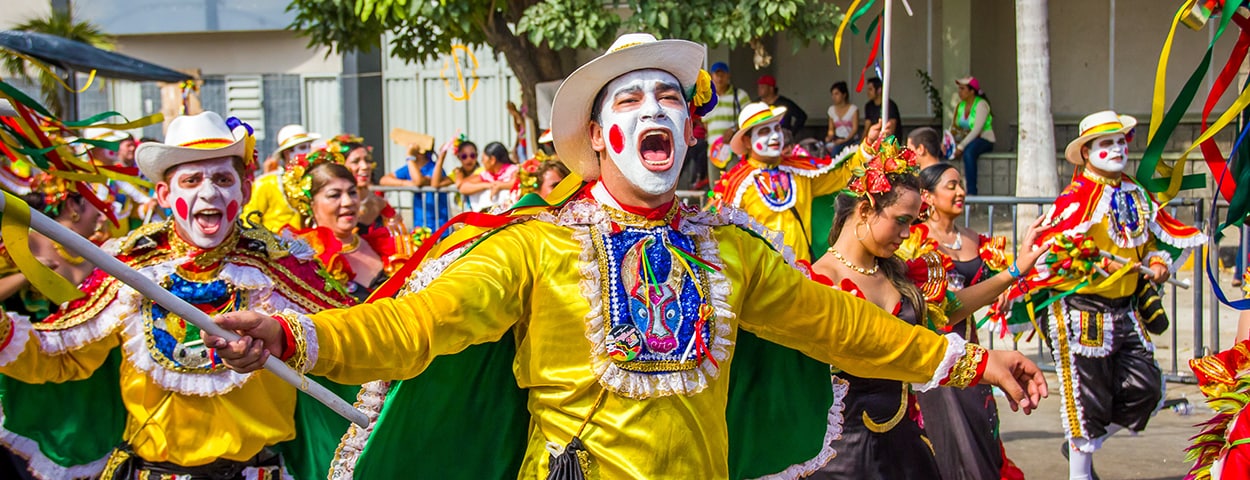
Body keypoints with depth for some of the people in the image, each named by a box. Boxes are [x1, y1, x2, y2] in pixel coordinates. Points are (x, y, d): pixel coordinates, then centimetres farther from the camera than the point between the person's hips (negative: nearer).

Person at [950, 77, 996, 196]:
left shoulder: (981, 104, -11)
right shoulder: (960, 106, 12)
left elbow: (977, 130, -21)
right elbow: (953, 128, 9)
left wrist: (961, 146, -28)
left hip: (984, 140, -7)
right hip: (965, 140, 7)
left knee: (968, 152, -40)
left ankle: (971, 192, -40)